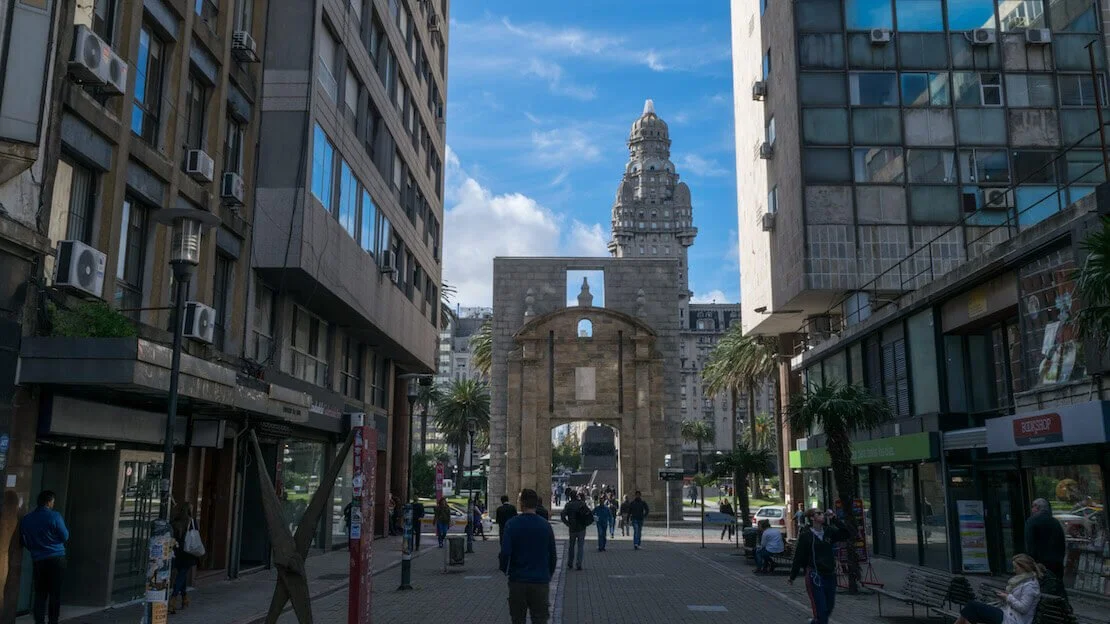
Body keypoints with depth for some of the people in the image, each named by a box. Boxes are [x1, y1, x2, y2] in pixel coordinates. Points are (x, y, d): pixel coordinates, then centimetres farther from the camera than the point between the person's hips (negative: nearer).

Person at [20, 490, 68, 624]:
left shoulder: (26, 519, 4)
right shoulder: (54, 516, -10)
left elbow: (24, 541, 14)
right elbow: (65, 537, -3)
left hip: (38, 560, 3)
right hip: (57, 558, -3)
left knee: (40, 593, 8)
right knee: (55, 593, 4)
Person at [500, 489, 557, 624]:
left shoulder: (511, 524, -8)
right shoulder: (546, 525, 0)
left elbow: (505, 552, -13)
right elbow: (553, 555, 5)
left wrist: (505, 570, 6)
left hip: (517, 580, -1)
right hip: (541, 581, 1)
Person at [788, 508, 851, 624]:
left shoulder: (829, 532, 7)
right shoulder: (805, 535, -8)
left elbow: (844, 535, -4)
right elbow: (798, 557, -6)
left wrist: (834, 519, -9)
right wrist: (792, 576, -1)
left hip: (830, 575, 6)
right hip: (815, 577, -5)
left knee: (829, 608, 15)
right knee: (820, 611, -8)